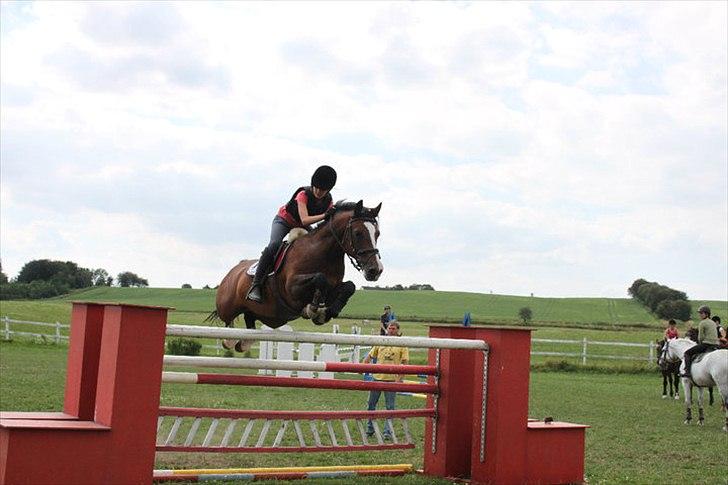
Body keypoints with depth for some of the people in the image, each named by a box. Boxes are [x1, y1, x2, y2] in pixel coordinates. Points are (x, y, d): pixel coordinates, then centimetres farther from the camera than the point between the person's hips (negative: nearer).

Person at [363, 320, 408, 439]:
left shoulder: (402, 345, -1)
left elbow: (405, 363, -4)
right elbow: (370, 356, 14)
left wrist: (400, 378, -12)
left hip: (392, 379, -3)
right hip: (377, 377, 3)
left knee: (390, 407, 2)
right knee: (371, 405, 10)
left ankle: (388, 431, 10)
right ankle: (369, 429, 22)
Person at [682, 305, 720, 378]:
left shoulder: (702, 323, -7)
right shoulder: (713, 323, 18)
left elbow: (701, 337, -8)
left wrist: (700, 344, 11)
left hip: (706, 344, -8)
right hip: (716, 344, 8)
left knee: (687, 353, -2)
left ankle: (687, 371, -15)